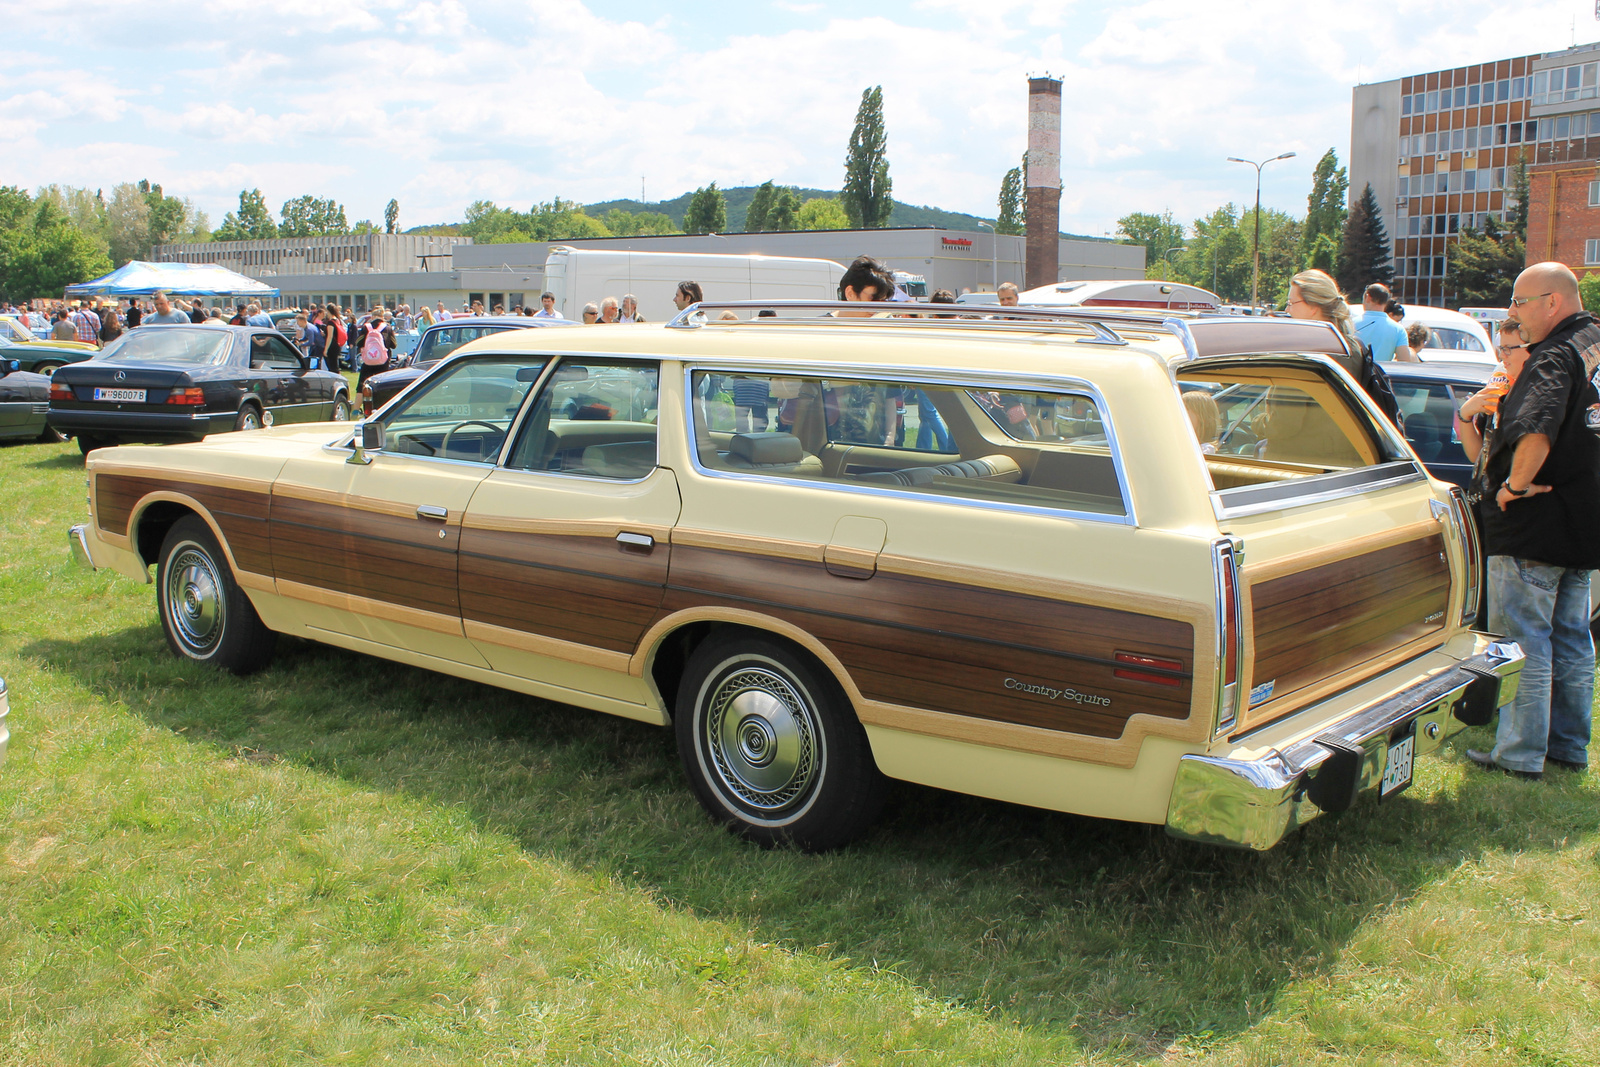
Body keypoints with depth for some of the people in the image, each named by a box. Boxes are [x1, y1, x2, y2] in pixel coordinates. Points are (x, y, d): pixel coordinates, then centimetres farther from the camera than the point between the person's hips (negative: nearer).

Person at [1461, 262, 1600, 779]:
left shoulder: (1555, 357, -19)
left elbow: (1536, 431, -36)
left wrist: (1515, 485, -22)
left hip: (1535, 524, -9)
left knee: (1524, 642, -1)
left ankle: (1520, 754, 6)